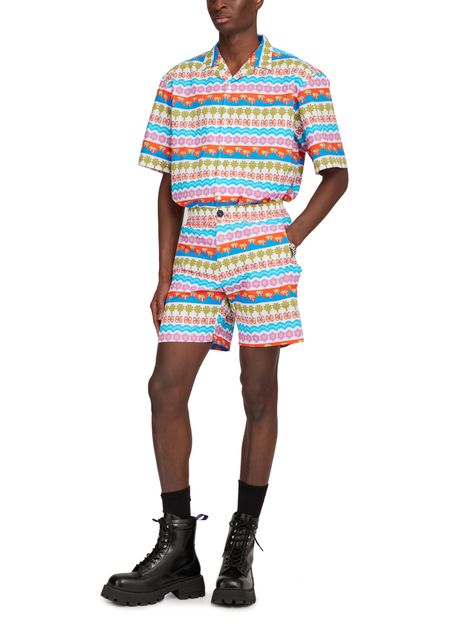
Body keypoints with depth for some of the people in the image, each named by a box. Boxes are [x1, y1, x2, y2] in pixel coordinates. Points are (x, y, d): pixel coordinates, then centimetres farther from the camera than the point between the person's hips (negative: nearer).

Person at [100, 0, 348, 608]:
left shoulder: (301, 79, 4)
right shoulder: (179, 81, 13)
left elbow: (336, 174, 7)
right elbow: (168, 186, 13)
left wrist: (291, 237, -6)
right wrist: (164, 278, 6)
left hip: (261, 247, -3)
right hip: (195, 250, 3)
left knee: (259, 393, 0)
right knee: (165, 388, -5)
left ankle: (242, 548, 11)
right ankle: (177, 553, 4)